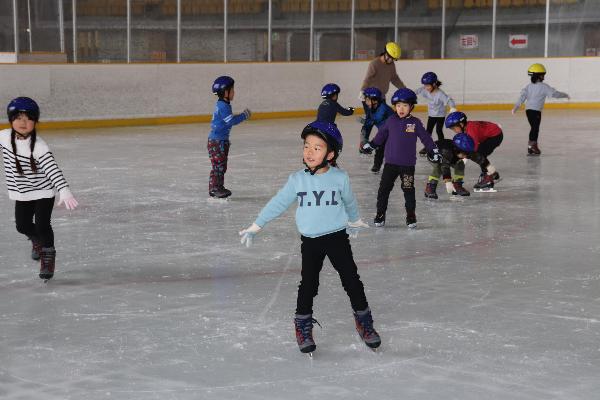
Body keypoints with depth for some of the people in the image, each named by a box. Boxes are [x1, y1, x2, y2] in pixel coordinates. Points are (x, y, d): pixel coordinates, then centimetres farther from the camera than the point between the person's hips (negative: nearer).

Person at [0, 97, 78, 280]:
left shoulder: (38, 146, -27)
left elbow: (53, 170, -35)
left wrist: (64, 191, -45)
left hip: (43, 192, -5)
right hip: (21, 193, 5)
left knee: (42, 225, -9)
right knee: (23, 226, 9)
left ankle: (48, 255, 16)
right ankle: (37, 240, 43)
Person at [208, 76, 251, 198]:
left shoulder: (221, 104, 13)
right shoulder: (223, 106, -19)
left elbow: (229, 119, 20)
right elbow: (231, 121, -24)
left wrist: (242, 116, 12)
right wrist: (244, 116, -15)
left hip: (221, 140, 10)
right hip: (217, 141, -10)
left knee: (222, 165, 15)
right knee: (218, 165, -7)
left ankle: (219, 187, 21)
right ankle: (214, 188, -4)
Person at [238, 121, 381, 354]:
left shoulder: (340, 178, -7)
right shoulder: (297, 180, -6)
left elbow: (349, 202, 12)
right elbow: (278, 204, 1)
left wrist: (355, 221, 29)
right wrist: (256, 227, 3)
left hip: (337, 237, 0)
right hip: (310, 241, 1)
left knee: (351, 280, 4)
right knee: (308, 284, 5)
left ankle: (363, 319, 20)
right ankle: (303, 323, 22)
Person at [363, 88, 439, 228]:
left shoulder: (415, 122, -3)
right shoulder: (391, 121, 1)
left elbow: (425, 137, 5)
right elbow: (382, 135, 13)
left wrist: (433, 150, 2)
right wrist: (371, 144, 12)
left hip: (408, 164, -1)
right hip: (390, 163, 2)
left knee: (408, 190, 4)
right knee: (384, 188, 2)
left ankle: (411, 215, 15)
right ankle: (380, 214, 12)